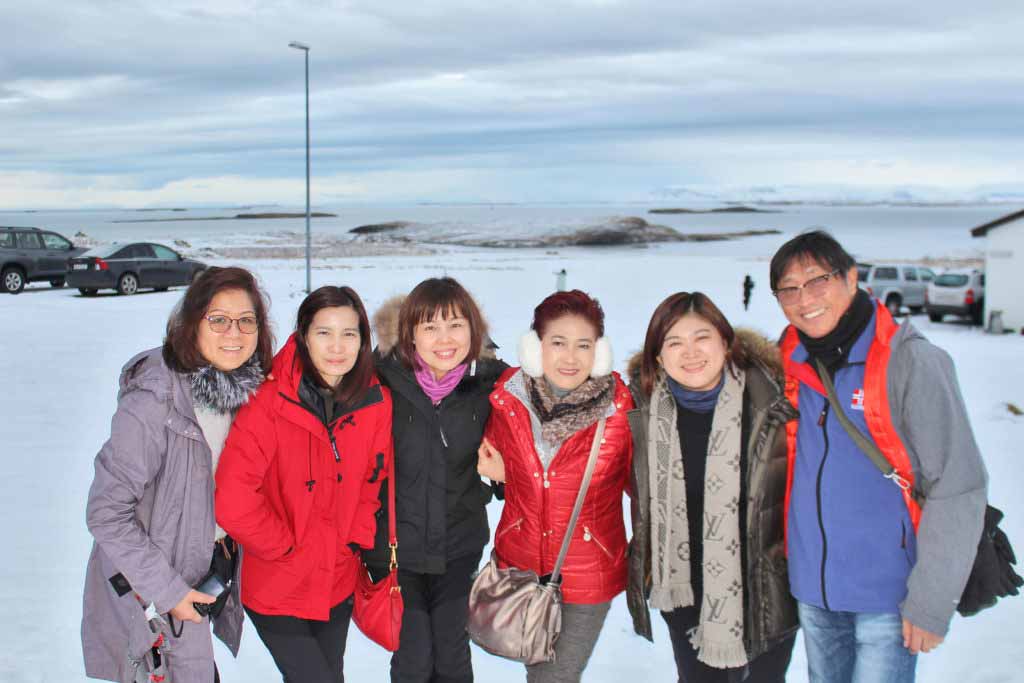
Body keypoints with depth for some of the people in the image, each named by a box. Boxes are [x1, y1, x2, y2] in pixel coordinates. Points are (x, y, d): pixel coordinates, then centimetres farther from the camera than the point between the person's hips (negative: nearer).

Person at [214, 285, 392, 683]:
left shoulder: (376, 402, -6)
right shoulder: (270, 402, -21)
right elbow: (232, 502, -24)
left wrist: (358, 541, -1)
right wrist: (286, 547, -14)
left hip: (339, 586, 5)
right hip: (276, 590, -5)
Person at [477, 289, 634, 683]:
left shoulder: (618, 405, -16)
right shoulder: (507, 398, -11)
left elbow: (637, 478, -2)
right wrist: (498, 470, -12)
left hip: (589, 574, -2)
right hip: (520, 565, 3)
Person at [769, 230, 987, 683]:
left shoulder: (910, 361, -15)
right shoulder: (791, 365, 0)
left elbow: (957, 490, -14)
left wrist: (930, 604, -14)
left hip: (888, 594, -5)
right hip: (813, 587, 5)